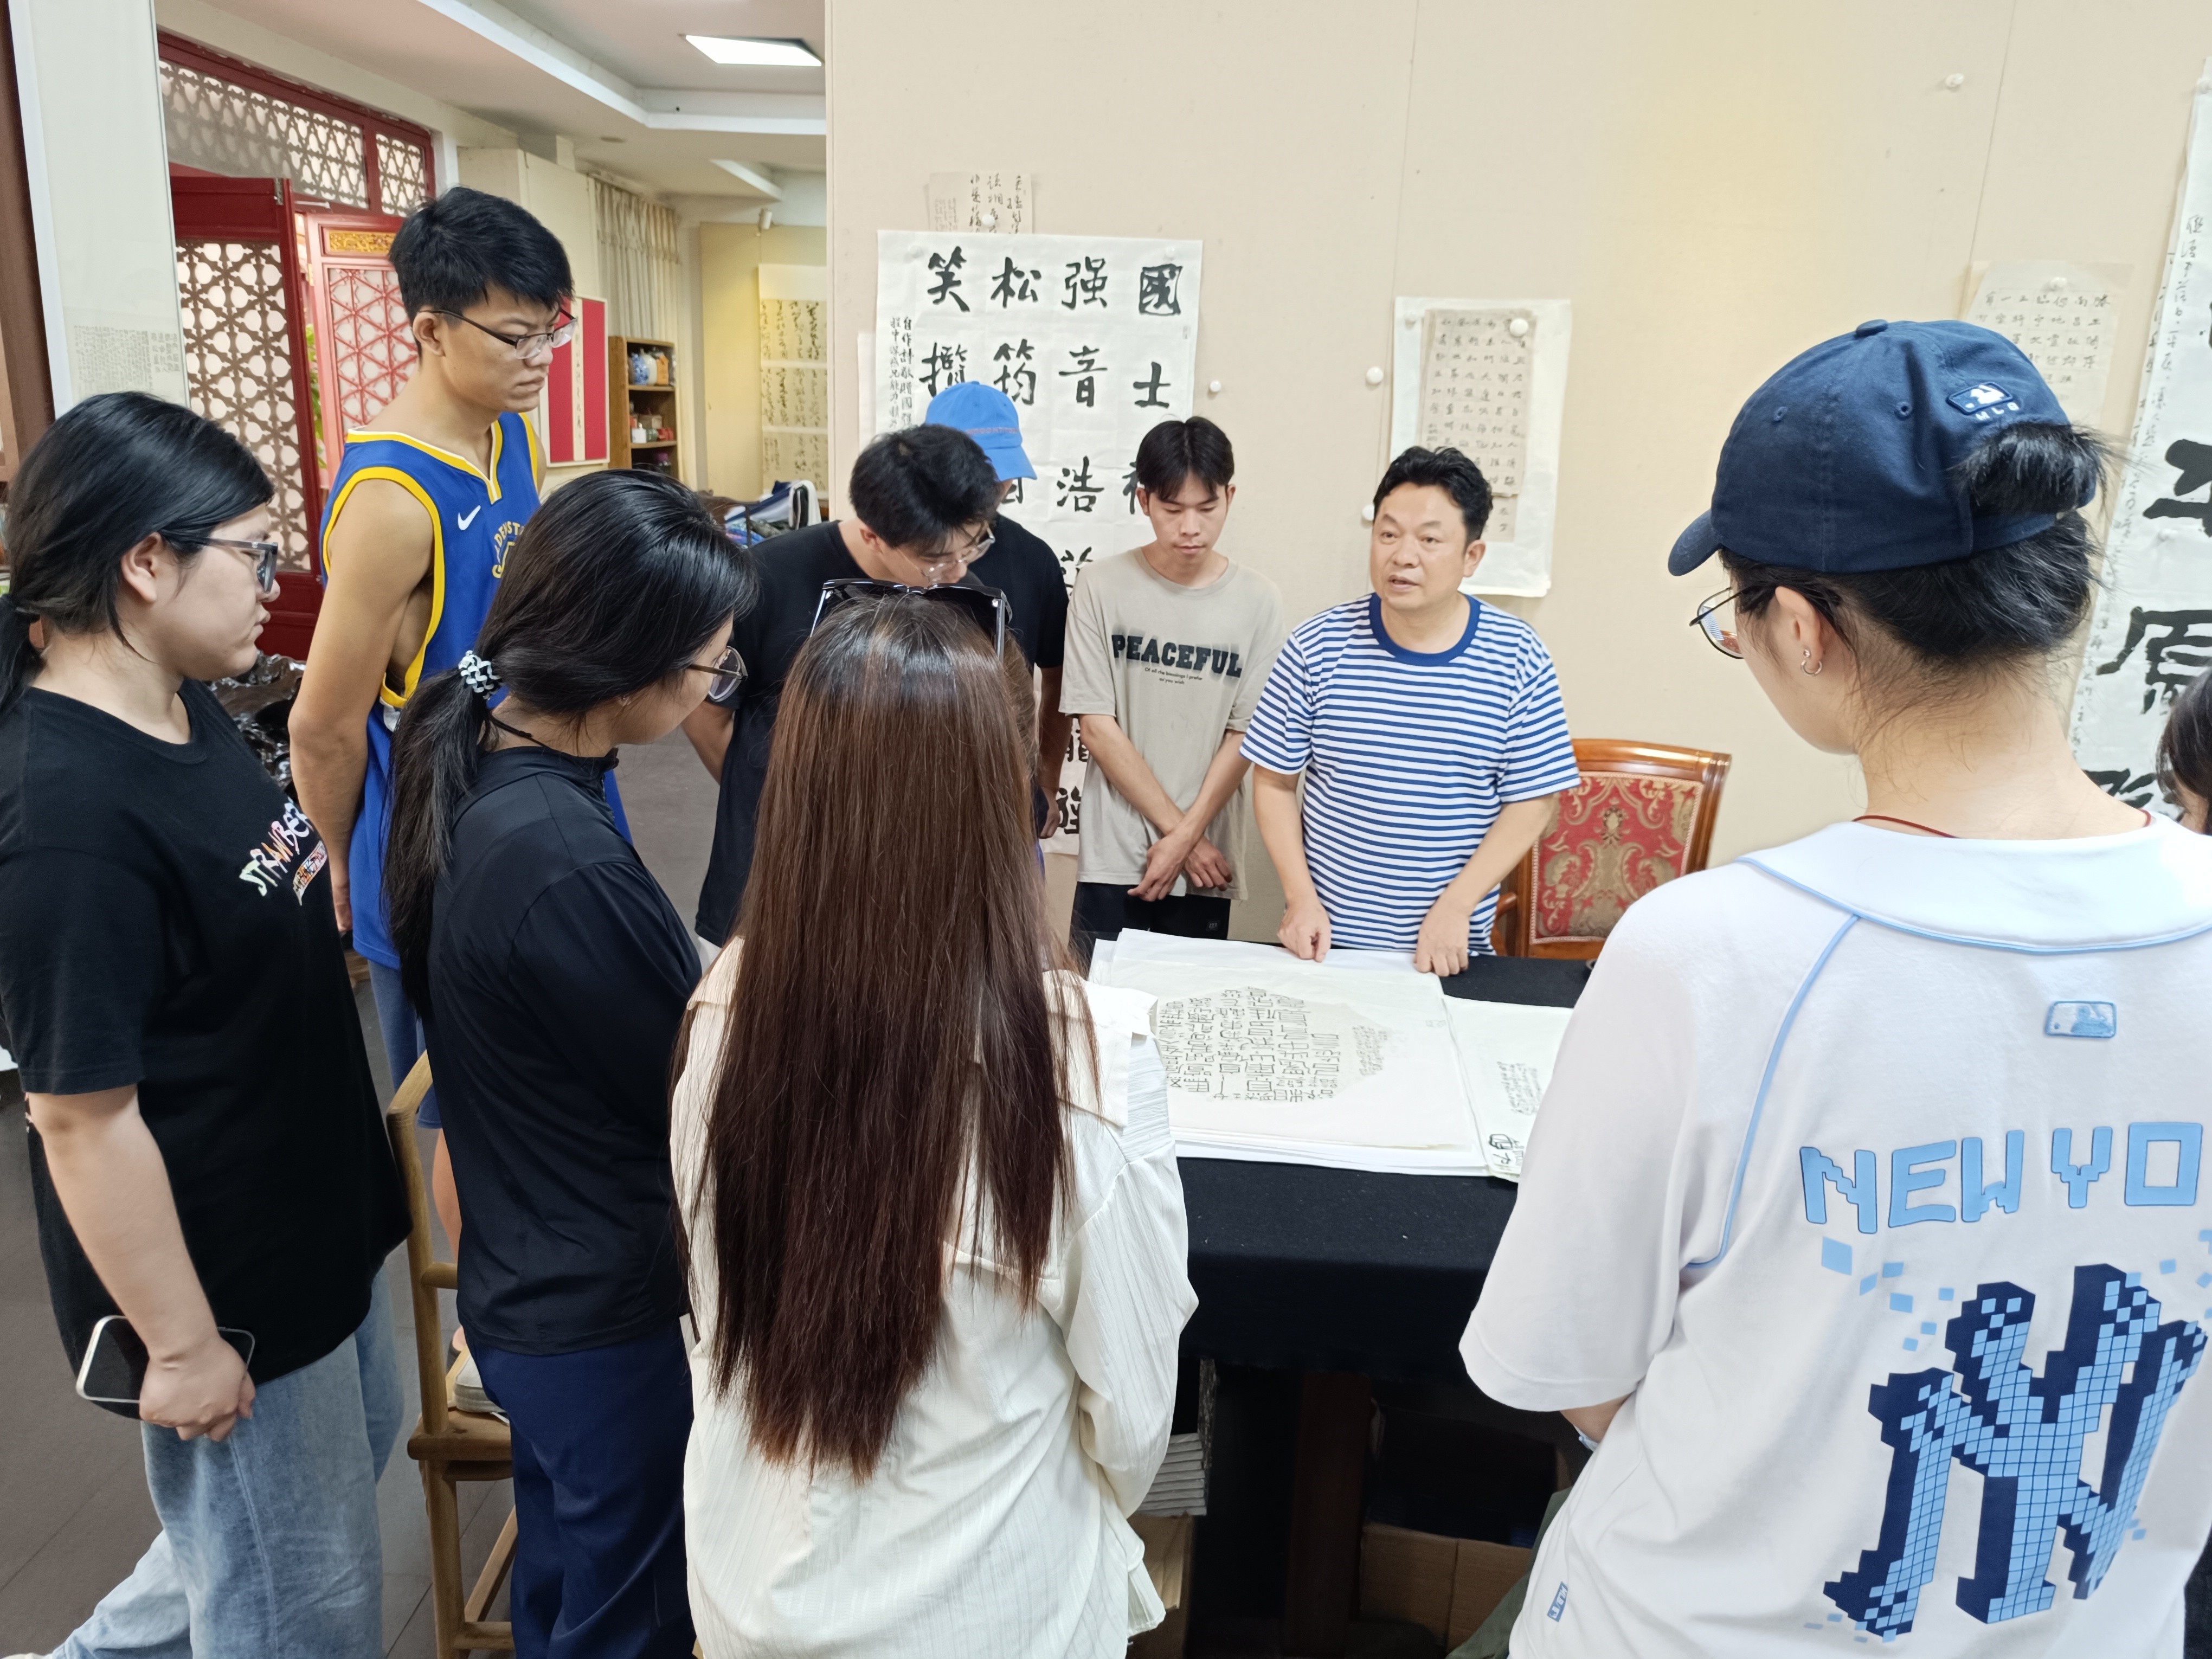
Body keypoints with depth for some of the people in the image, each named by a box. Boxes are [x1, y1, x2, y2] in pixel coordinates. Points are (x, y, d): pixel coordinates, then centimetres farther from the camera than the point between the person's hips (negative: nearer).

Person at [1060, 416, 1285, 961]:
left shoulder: (1257, 601, -1)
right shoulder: (1103, 586, -4)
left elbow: (1243, 738, -1)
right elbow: (1098, 727, -5)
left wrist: (1184, 840, -9)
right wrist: (1178, 830, -8)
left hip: (1207, 864, 1)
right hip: (1112, 860, -1)